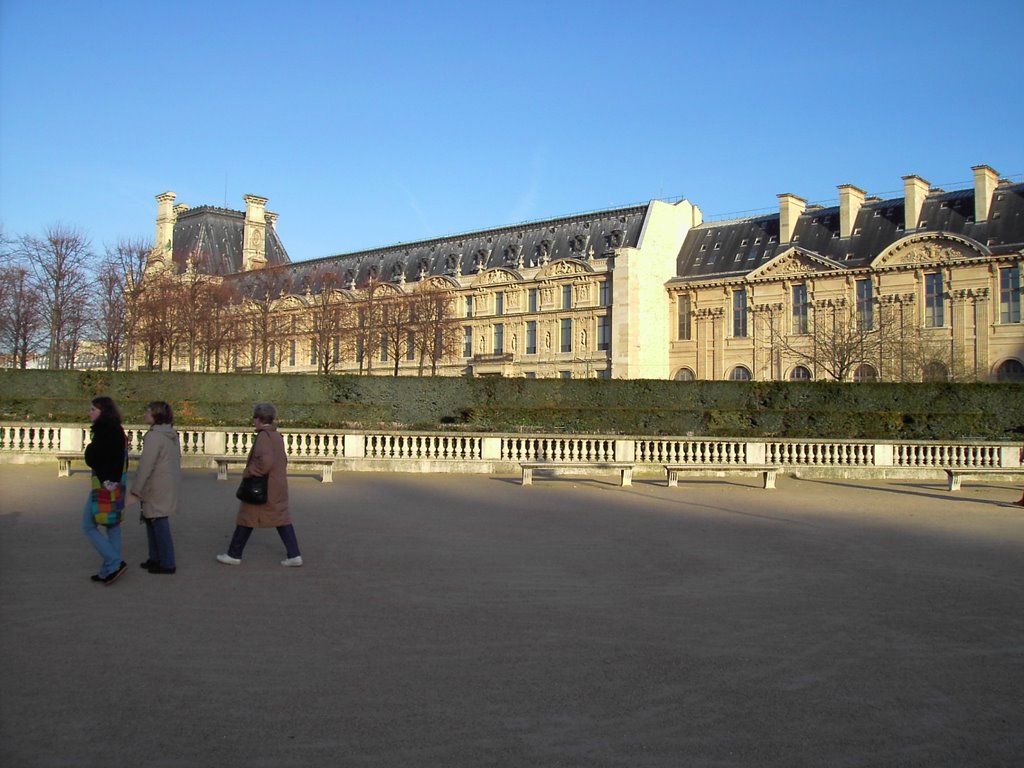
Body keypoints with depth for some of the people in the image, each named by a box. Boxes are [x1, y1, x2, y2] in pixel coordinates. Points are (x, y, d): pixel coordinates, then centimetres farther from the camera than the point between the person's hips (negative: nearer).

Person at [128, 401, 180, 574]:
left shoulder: (154, 436, -17)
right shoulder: (172, 435, 11)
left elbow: (145, 466, -20)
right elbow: (176, 460, 17)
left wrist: (135, 491, -16)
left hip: (157, 488, -9)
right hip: (171, 486, 9)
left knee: (159, 522, -1)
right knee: (151, 520, 19)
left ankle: (167, 563, 7)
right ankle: (155, 558, 28)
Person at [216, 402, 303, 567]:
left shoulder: (263, 436, -17)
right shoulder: (277, 436, 10)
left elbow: (265, 461, -29)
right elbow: (283, 460, 18)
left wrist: (249, 471, -17)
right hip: (278, 486, 8)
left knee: (246, 519, 5)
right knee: (282, 519, 9)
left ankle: (234, 555, 16)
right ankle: (294, 555, 3)